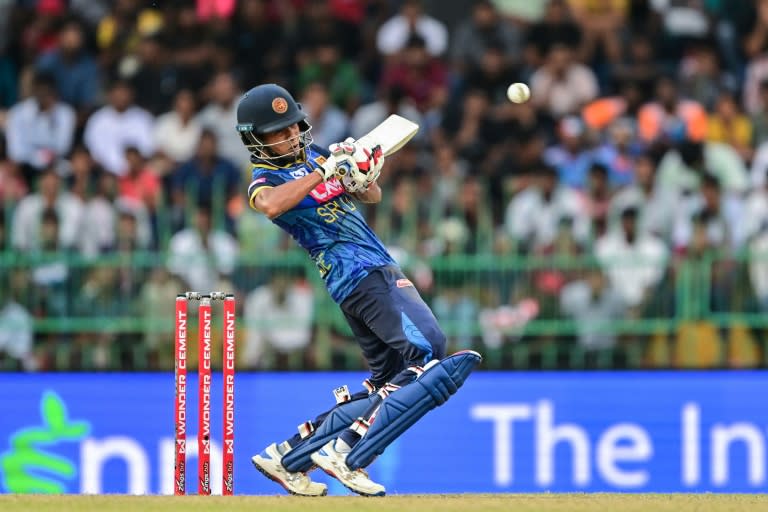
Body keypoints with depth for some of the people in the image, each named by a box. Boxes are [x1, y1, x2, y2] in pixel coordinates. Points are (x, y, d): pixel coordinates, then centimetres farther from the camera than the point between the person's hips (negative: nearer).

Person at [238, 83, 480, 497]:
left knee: (388, 384, 14)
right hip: (359, 275, -9)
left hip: (382, 269, 9)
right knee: (428, 351, -22)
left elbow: (372, 197, 19)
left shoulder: (314, 154, 16)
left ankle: (289, 456, 15)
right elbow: (271, 205, -33)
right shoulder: (264, 179, -7)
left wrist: (362, 177, -3)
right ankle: (346, 455, -25)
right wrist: (324, 171, -27)